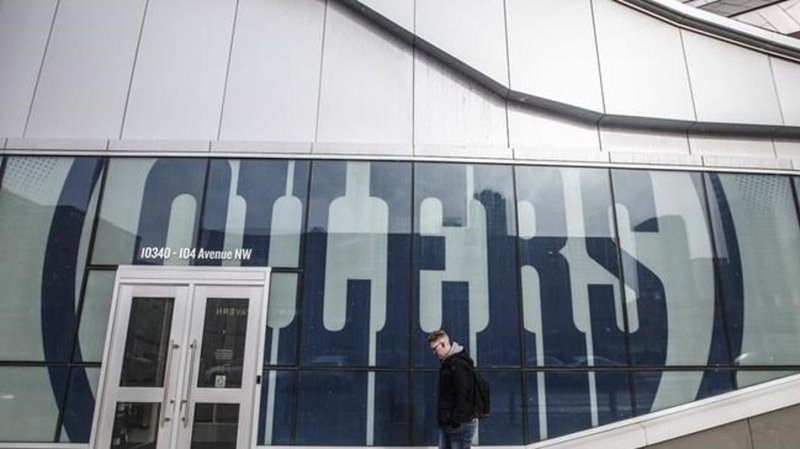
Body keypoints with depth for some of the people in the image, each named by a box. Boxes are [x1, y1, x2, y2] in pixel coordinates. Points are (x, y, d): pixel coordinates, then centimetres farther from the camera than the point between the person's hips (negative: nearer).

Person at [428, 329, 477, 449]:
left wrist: (456, 421, -22)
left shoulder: (459, 364, -16)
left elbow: (464, 395, -22)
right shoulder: (447, 363, 14)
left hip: (460, 424, -10)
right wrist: (443, 419, 15)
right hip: (446, 423, 10)